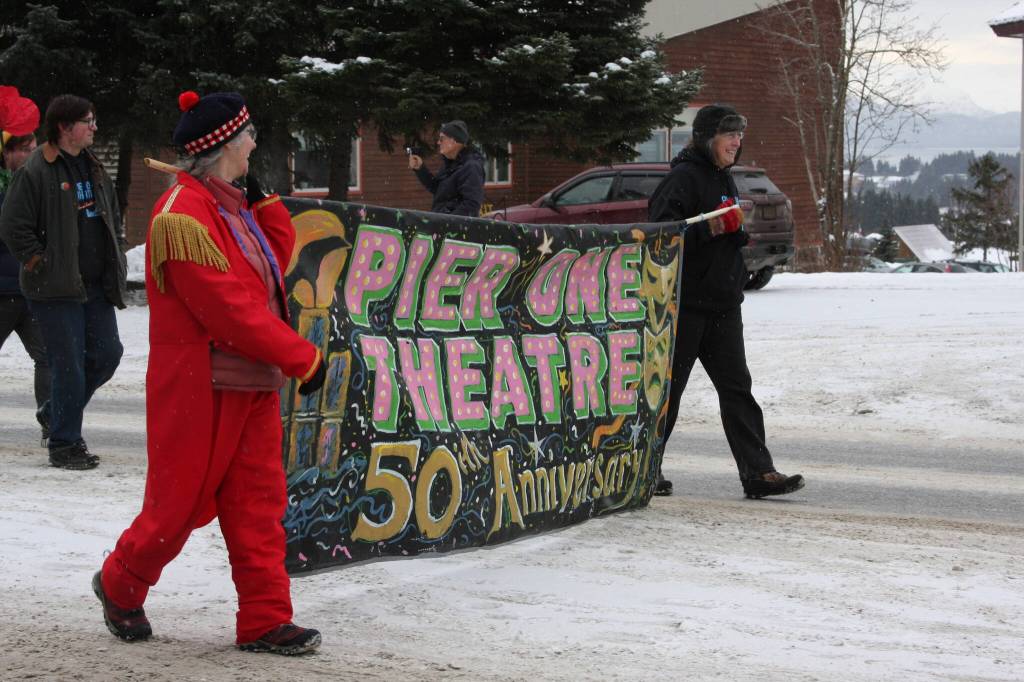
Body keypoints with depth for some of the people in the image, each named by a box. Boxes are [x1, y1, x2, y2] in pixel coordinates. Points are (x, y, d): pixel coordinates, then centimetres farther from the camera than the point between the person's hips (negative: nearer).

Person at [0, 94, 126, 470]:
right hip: (57, 288, -7)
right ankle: (63, 445, 7)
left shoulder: (93, 168, 13)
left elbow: (113, 216, 25)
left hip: (96, 285, 7)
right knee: (69, 365, -5)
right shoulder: (35, 172, -11)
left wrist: (115, 261, 15)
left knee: (107, 353, 7)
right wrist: (40, 264, -12)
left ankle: (58, 413, 29)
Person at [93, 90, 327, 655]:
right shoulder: (182, 216, -20)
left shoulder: (231, 204, 12)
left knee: (258, 501, 7)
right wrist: (300, 356, -18)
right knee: (180, 502, 4)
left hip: (253, 385, 9)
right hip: (199, 390, -9)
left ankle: (265, 621, 11)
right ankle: (119, 586, 28)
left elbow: (276, 259, 16)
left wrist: (263, 198, 5)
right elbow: (229, 308, -23)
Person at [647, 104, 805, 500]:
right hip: (685, 304, -8)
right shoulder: (684, 178, -11)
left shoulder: (724, 180, 18)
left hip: (723, 305, 8)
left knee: (736, 388, 2)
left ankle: (758, 472, -1)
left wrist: (740, 231, 9)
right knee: (666, 389, 1)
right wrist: (710, 228, -28)